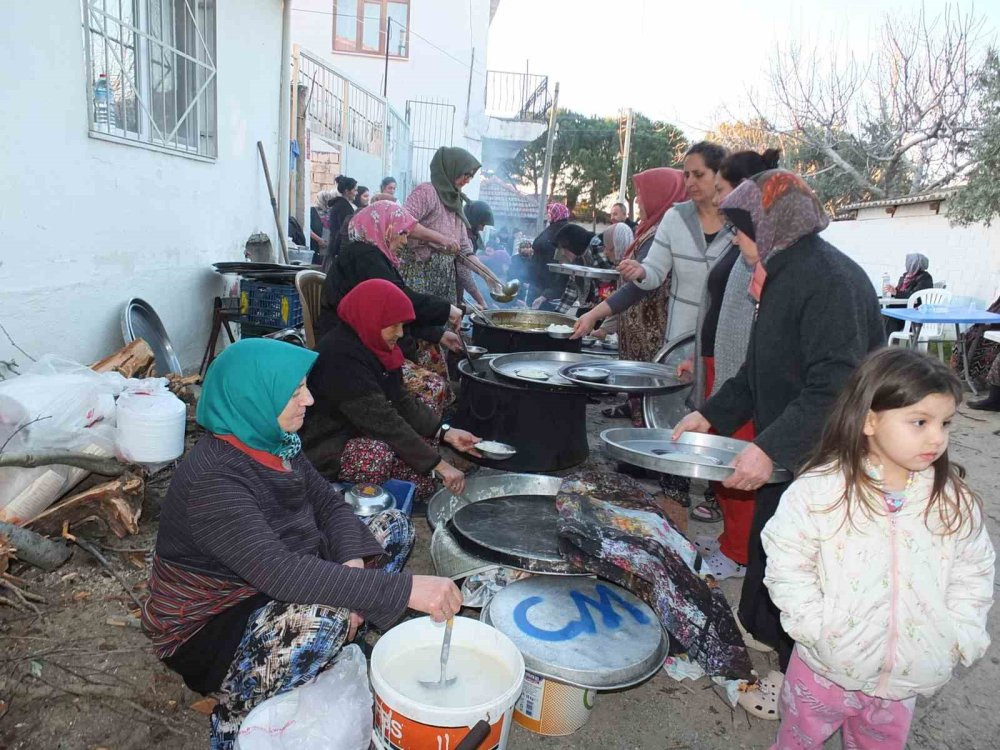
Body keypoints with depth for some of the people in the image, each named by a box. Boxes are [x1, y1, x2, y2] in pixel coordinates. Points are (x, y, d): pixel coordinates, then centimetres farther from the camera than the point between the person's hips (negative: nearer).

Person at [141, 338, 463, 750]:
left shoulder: (274, 442, -4)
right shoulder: (212, 480, -30)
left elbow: (330, 505, 0)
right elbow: (279, 572, -40)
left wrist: (352, 564, -21)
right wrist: (404, 588, -43)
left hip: (267, 596, 8)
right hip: (207, 628, -8)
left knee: (394, 526, 2)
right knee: (325, 618, -38)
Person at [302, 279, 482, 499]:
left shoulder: (372, 346, 2)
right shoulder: (341, 357, -28)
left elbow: (401, 400, 4)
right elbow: (384, 421, -31)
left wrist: (447, 433, -8)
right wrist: (440, 465, -29)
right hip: (322, 452, -9)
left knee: (423, 484, -3)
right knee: (380, 455, -36)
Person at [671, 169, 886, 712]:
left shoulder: (830, 280, -23)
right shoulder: (786, 274, 8)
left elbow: (836, 385, -30)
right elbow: (763, 368, 15)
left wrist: (772, 448, -33)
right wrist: (711, 414, 11)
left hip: (822, 458, -9)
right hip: (786, 449, 9)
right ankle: (760, 629, 46)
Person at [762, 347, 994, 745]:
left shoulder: (955, 503, -7)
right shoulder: (817, 492, -20)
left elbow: (973, 573, 4)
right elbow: (786, 563, -14)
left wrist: (961, 635, -4)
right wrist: (815, 625, -18)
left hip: (905, 677, 3)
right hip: (827, 667, -3)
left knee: (884, 742, 26)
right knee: (799, 739, 20)